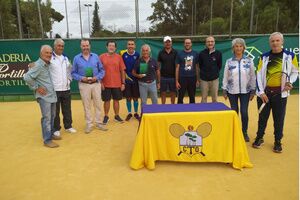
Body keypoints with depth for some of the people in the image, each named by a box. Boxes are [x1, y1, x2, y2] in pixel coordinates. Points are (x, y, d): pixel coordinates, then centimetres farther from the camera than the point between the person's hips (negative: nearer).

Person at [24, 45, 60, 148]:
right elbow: (27, 77, -22)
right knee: (46, 117, -5)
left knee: (52, 116, 16)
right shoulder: (37, 65, -15)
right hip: (44, 96, -8)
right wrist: (36, 87, -16)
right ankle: (47, 140, 3)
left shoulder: (49, 64, 8)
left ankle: (51, 134, 30)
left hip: (52, 95, 8)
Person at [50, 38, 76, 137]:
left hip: (66, 89, 5)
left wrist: (69, 79, 9)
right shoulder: (50, 58, -8)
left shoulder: (65, 58, 13)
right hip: (54, 89, -5)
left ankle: (68, 126, 26)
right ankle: (56, 129, 17)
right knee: (55, 111, 5)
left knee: (67, 109, 13)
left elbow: (70, 69, 22)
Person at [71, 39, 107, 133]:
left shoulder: (95, 56, 4)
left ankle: (98, 123, 19)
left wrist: (97, 77, -12)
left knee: (98, 104, 6)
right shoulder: (76, 58, 2)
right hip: (84, 85, -1)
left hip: (96, 84, 1)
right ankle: (89, 124, 16)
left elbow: (102, 70, 5)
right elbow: (73, 73, 3)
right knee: (86, 105, 5)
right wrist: (81, 78, -15)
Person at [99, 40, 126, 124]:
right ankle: (106, 117, 22)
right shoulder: (101, 57, -1)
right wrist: (100, 82, -5)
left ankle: (117, 116, 25)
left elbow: (122, 70, 4)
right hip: (106, 84, -1)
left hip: (117, 84, 1)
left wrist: (123, 83, 1)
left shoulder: (119, 57, 2)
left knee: (116, 100, 10)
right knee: (106, 100, 7)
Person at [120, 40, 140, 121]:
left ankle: (136, 113, 24)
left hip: (135, 79, 0)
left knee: (135, 98, 9)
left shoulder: (137, 55, -4)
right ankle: (129, 113, 23)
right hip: (126, 79, 0)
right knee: (128, 98, 8)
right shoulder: (123, 54, -4)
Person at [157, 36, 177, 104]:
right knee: (163, 93, 7)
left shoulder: (175, 52, 1)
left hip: (173, 76, 0)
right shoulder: (161, 53, 2)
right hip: (163, 77, 0)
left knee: (173, 93, 9)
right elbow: (158, 65, 5)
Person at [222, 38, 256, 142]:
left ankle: (244, 132, 18)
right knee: (234, 112, 7)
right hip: (232, 91, 0)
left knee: (244, 112, -2)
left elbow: (253, 76, 2)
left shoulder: (249, 61, 1)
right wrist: (224, 90, 1)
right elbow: (225, 77, 3)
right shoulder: (229, 62, 1)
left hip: (245, 91, 0)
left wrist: (253, 90, 0)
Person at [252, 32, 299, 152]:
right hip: (265, 92, 1)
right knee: (262, 117, 10)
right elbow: (259, 74, 0)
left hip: (280, 93, 0)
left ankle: (277, 141, 22)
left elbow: (295, 72, 11)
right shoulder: (264, 57, 3)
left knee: (279, 118, 6)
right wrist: (261, 92, -8)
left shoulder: (290, 56, 1)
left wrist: (290, 82, -10)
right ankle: (259, 138, 26)